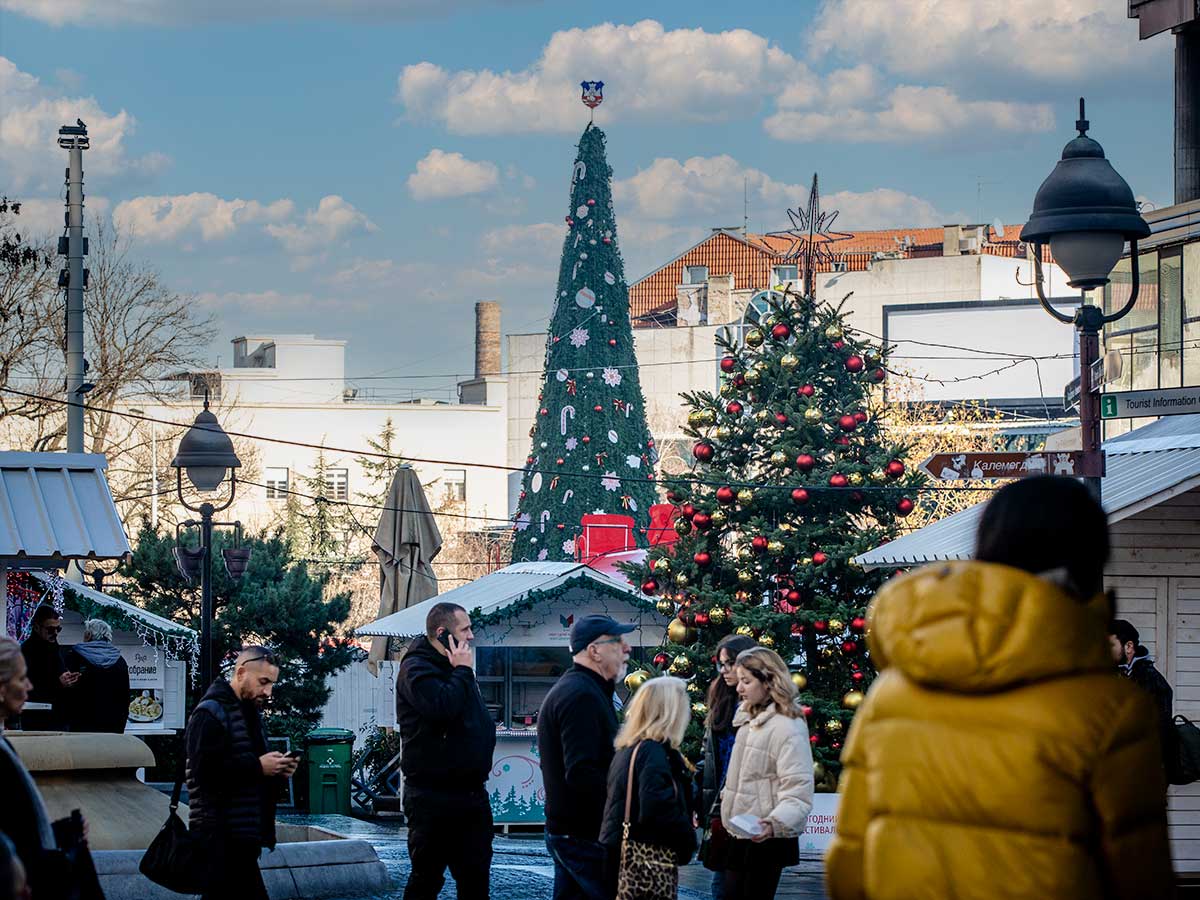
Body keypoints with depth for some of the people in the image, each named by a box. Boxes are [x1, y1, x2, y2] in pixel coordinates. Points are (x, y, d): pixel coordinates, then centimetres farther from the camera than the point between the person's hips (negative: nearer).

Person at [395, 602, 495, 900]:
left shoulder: (455, 667, 18)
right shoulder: (416, 669, -11)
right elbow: (442, 707, -29)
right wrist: (462, 671, -15)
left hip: (471, 794, 8)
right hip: (434, 796, -8)